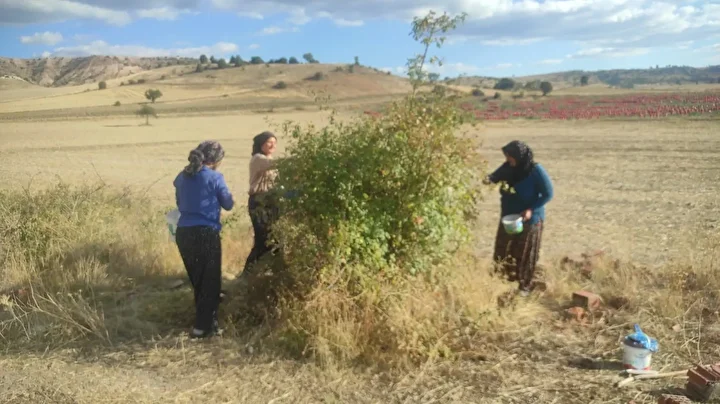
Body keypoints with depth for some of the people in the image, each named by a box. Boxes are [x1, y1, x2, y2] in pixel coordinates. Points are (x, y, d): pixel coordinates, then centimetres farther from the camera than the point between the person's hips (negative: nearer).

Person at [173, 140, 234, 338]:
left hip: (183, 233, 6)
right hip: (206, 233, -6)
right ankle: (203, 327, 6)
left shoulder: (182, 177, 9)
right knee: (210, 281, 7)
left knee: (197, 280, 20)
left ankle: (204, 321, 32)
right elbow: (228, 204, 3)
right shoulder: (215, 178, -8)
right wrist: (230, 197, 22)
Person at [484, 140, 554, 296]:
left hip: (530, 219, -5)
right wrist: (489, 180, -19)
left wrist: (531, 209, -24)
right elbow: (495, 176, 6)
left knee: (526, 254, 7)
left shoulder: (536, 171, -21)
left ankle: (525, 286, 23)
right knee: (504, 251, 11)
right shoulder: (509, 167, -7)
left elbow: (548, 194, -15)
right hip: (508, 217, 5)